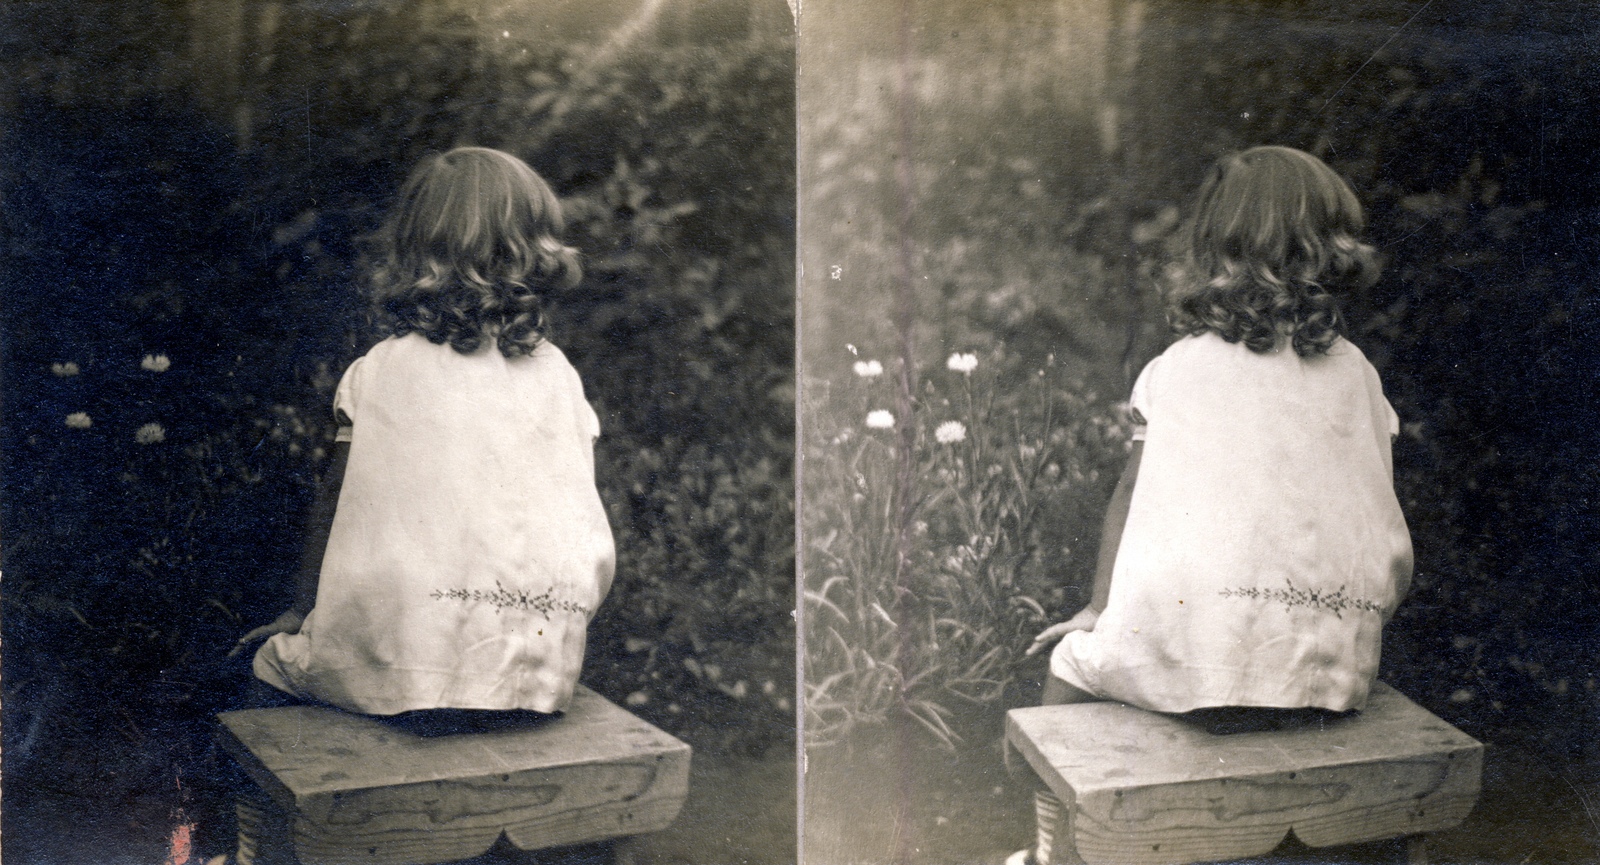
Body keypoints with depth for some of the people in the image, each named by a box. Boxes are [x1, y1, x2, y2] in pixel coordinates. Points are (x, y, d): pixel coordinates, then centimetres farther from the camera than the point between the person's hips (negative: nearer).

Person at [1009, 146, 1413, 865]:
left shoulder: (1175, 369, 3)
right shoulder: (1355, 374, 9)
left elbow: (1129, 498, 8)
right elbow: (1392, 553, 10)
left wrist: (1100, 608, 17)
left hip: (1194, 660, -3)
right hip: (1331, 667, 4)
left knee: (1071, 663, 24)